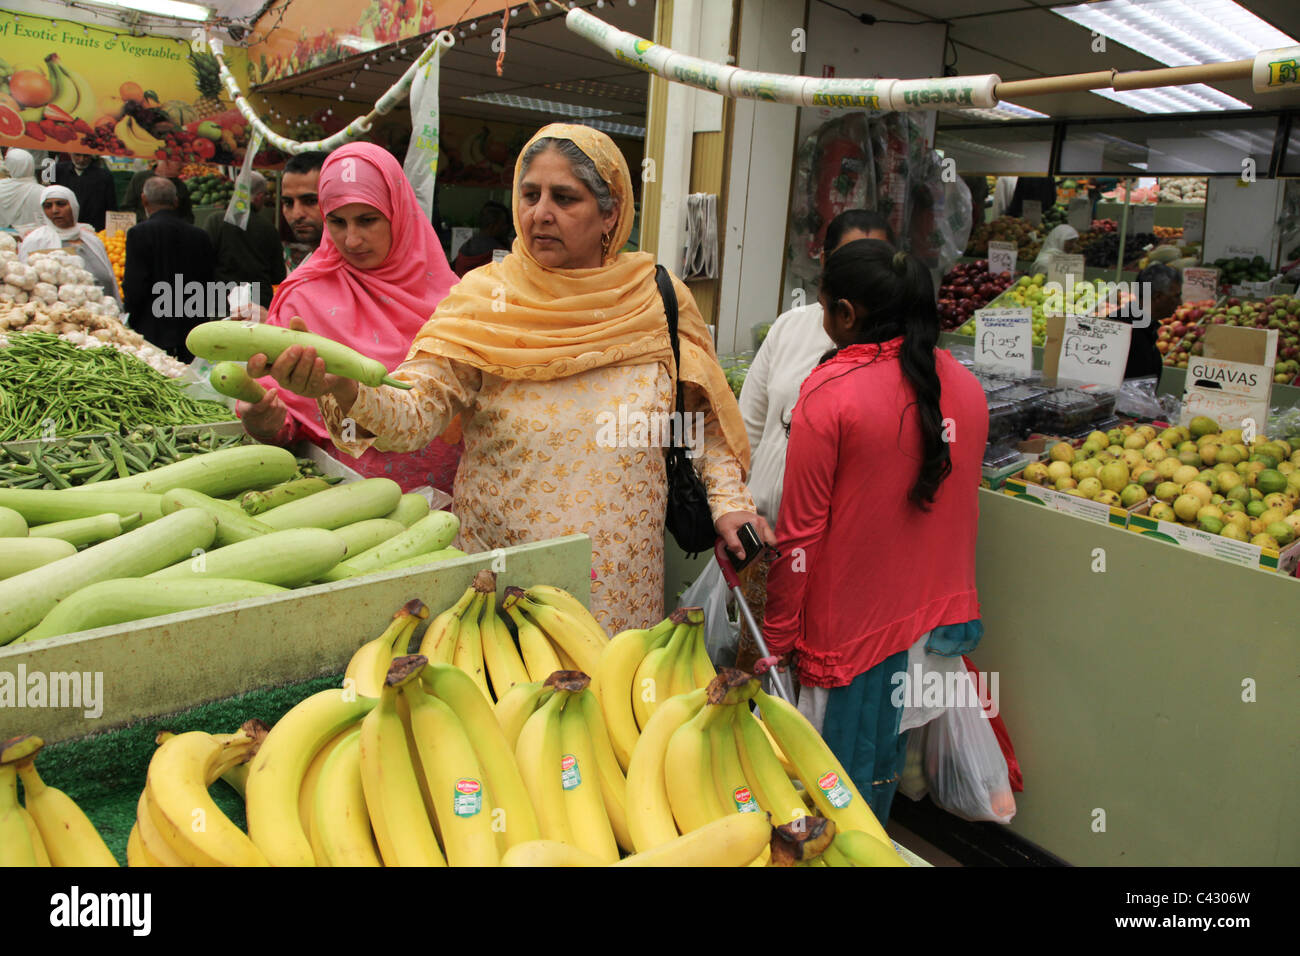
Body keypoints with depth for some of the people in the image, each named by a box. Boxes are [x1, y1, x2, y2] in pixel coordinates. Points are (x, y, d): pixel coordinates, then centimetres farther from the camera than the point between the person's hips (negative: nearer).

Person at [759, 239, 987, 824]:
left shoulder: (829, 392, -17)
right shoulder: (965, 386, 2)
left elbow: (801, 531, -14)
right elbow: (958, 507, 13)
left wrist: (776, 637, -5)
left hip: (854, 624, -6)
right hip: (939, 617, 6)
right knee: (887, 766, 21)